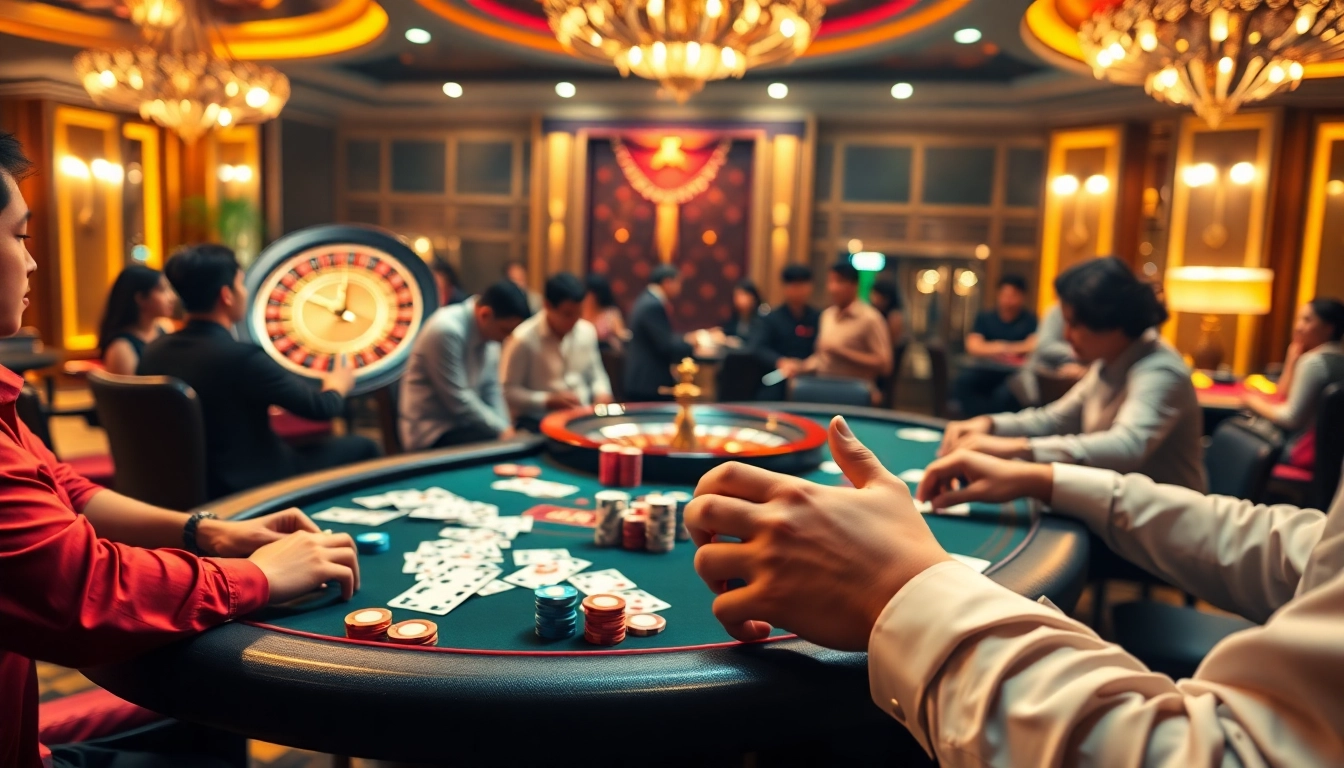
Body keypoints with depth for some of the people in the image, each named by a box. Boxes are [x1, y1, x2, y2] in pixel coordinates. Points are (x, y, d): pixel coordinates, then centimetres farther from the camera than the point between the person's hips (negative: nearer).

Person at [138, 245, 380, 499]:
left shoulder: (153, 353, -3)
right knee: (361, 447, 7)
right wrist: (338, 387, 9)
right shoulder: (241, 356, -25)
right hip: (250, 485, -8)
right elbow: (321, 408, -14)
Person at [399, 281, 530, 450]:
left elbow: (491, 391, 4)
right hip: (434, 432, -8)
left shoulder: (488, 330, 2)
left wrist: (505, 429, -8)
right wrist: (501, 430, -19)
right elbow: (457, 400, -23)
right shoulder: (446, 330, -23)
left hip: (464, 425, 8)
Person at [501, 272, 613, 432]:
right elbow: (507, 392, -11)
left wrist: (602, 394, 0)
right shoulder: (523, 339, -11)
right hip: (537, 421, -6)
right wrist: (548, 401, -20)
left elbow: (597, 375, 21)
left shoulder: (587, 331, 7)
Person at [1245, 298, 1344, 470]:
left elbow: (1292, 418, -19)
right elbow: (1284, 394, 11)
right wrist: (1293, 358, 3)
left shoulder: (1314, 362, -19)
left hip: (1306, 451, -10)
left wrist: (1257, 404, -4)